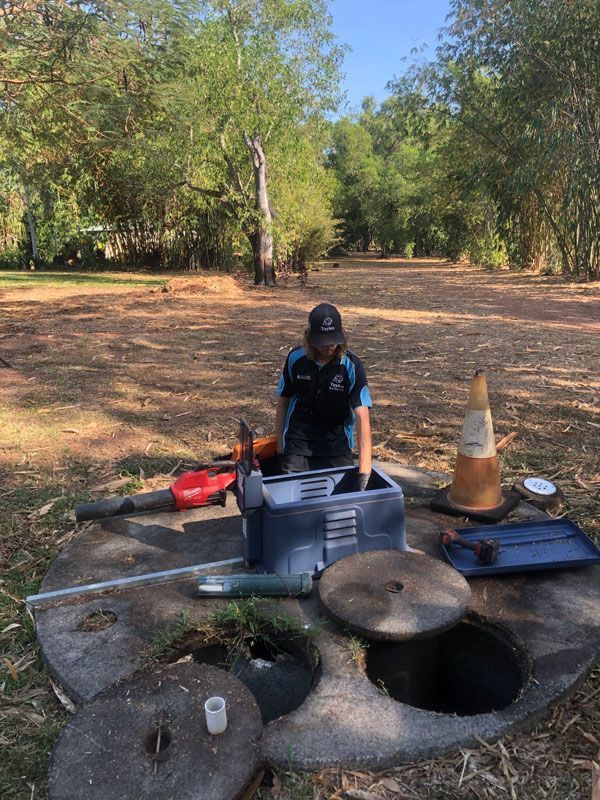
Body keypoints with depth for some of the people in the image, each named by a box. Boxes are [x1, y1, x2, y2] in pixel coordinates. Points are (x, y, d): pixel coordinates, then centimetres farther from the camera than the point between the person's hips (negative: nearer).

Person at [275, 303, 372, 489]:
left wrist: (364, 469, -32)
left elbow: (362, 417, -22)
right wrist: (280, 447, 4)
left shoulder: (352, 366, -14)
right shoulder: (296, 359, -6)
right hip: (297, 446, 1)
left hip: (337, 447, 0)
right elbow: (283, 402, 5)